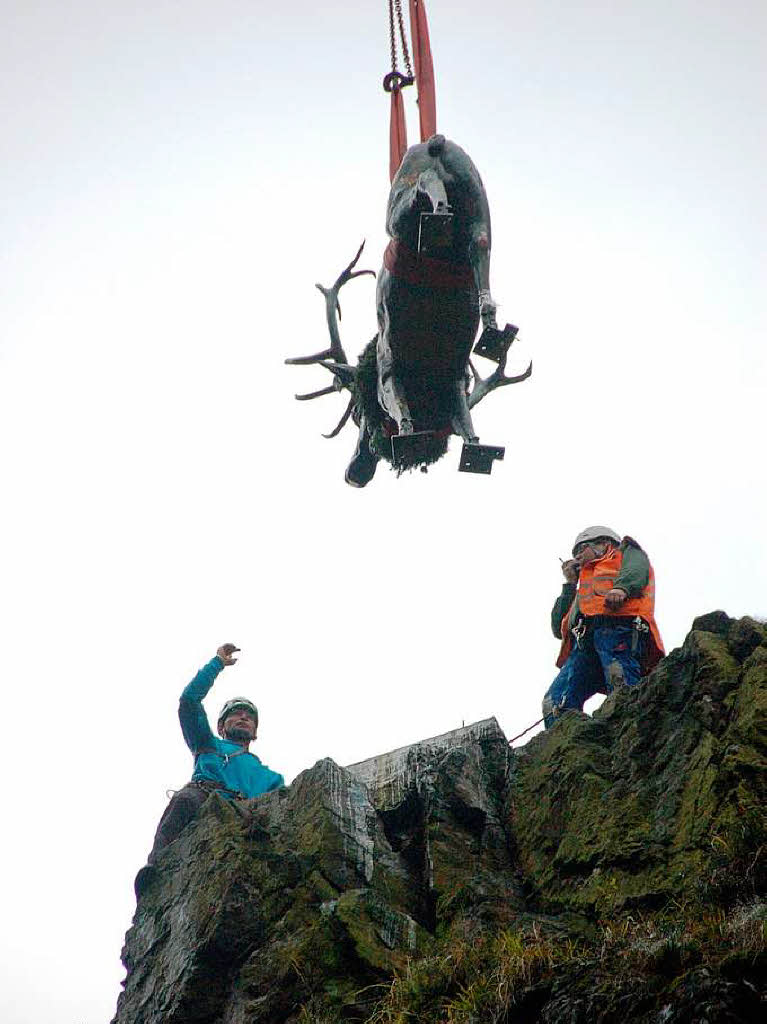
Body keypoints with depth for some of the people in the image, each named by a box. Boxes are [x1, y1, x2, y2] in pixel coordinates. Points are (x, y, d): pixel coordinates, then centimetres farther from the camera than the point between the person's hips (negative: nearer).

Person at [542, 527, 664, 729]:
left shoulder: (627, 552, 30)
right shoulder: (584, 589, 44)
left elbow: (637, 570, 4)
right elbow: (559, 628, 33)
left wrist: (621, 587, -18)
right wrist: (570, 583, 35)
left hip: (618, 625, -6)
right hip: (584, 641, 6)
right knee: (554, 703, -18)